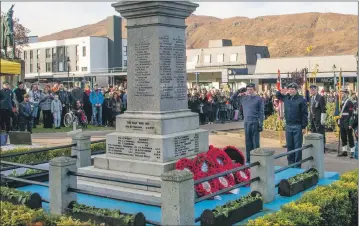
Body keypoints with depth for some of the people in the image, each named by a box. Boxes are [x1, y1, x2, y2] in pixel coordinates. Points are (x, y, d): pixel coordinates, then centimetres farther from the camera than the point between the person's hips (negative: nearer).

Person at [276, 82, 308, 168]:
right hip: (288, 126, 5)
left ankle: (297, 166, 9)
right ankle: (290, 164, 21)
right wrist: (281, 92, 2)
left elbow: (305, 114, -9)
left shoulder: (301, 99, -9)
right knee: (289, 146, 12)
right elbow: (277, 95, 25)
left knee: (297, 147, 2)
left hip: (298, 126, -5)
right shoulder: (286, 97, 6)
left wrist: (304, 127, -12)